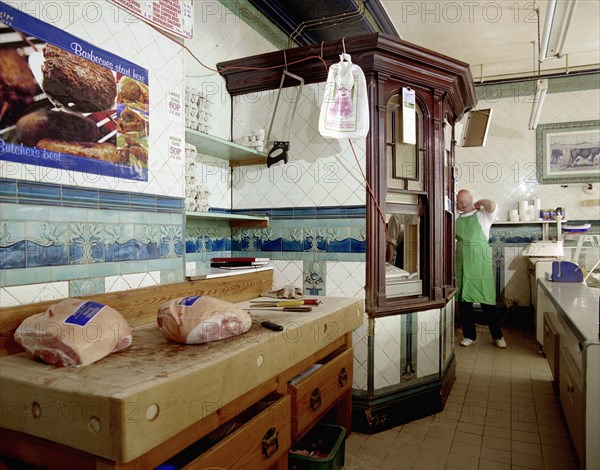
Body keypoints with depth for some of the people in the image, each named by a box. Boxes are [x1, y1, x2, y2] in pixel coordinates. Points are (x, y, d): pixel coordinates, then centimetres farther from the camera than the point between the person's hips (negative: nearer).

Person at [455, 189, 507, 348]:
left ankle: (497, 336, 17)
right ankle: (469, 335, 20)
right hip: (462, 263, 4)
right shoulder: (456, 217, 11)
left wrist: (480, 202, -3)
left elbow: (492, 206, -21)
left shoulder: (483, 215, -1)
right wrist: (455, 208, 10)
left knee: (487, 300, 1)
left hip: (480, 262, -4)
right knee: (463, 300, 7)